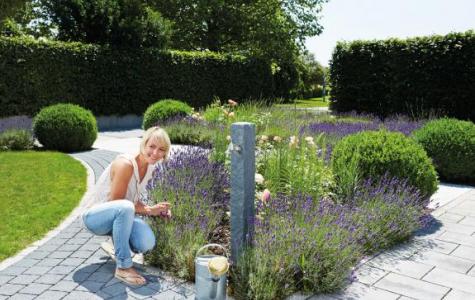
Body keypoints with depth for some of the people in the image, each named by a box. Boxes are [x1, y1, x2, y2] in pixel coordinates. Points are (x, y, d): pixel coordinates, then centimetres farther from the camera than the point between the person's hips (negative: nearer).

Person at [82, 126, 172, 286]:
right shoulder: (125, 163, -26)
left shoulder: (149, 167, -2)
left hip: (119, 216, 7)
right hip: (96, 216, -7)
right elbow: (116, 202, -23)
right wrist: (149, 210, -22)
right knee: (125, 207, -40)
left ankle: (117, 244, 15)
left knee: (147, 244, -22)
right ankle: (123, 267, -23)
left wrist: (157, 210, -8)